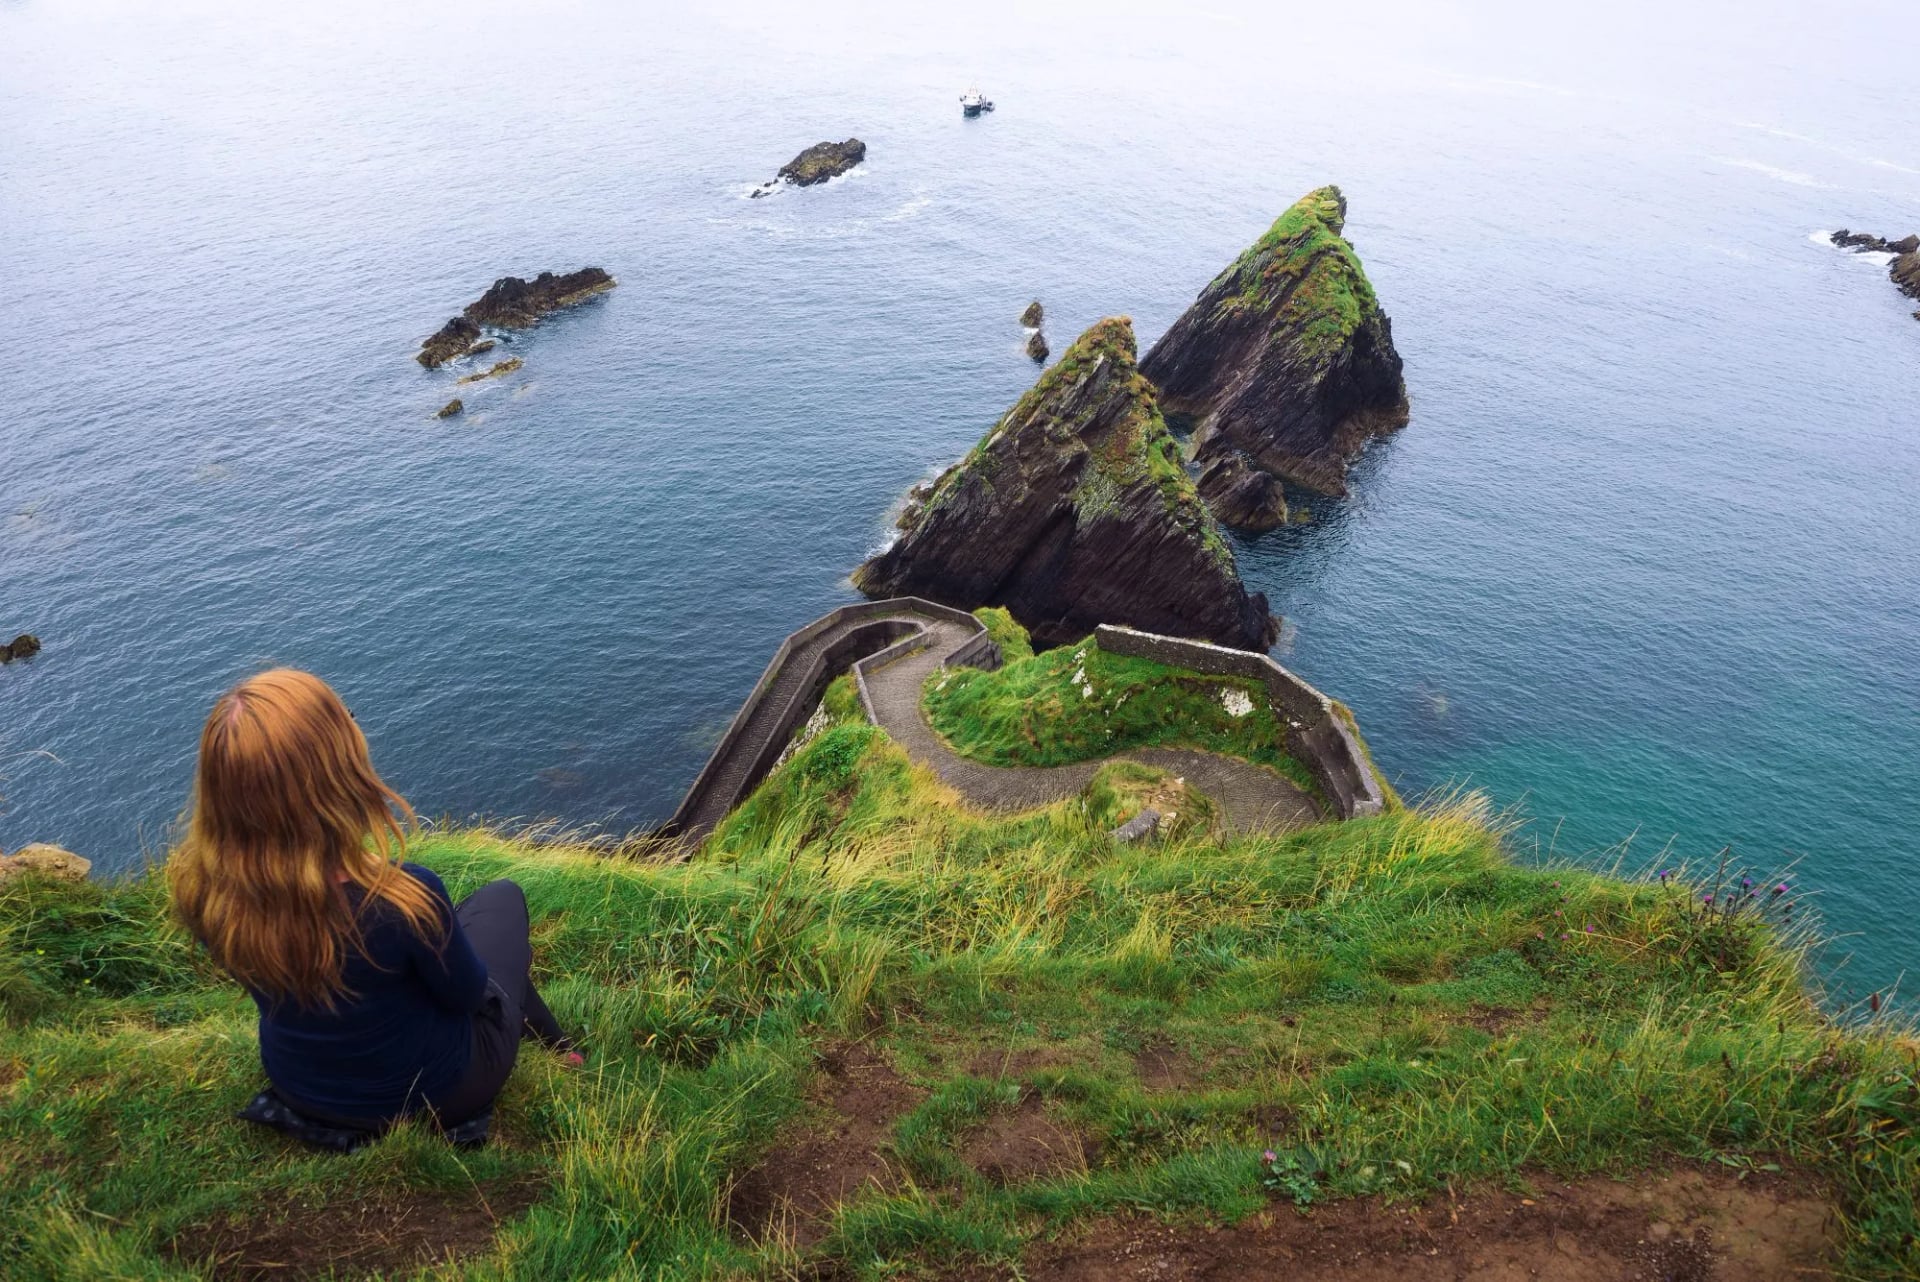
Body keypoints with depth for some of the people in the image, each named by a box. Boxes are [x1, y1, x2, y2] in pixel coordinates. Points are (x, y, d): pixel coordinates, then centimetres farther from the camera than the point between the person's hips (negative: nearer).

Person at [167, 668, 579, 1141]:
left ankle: (541, 1035, 46)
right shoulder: (401, 898, -39)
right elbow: (467, 996, -18)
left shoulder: (197, 884, -24)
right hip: (433, 1095, -4)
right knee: (502, 898, 21)